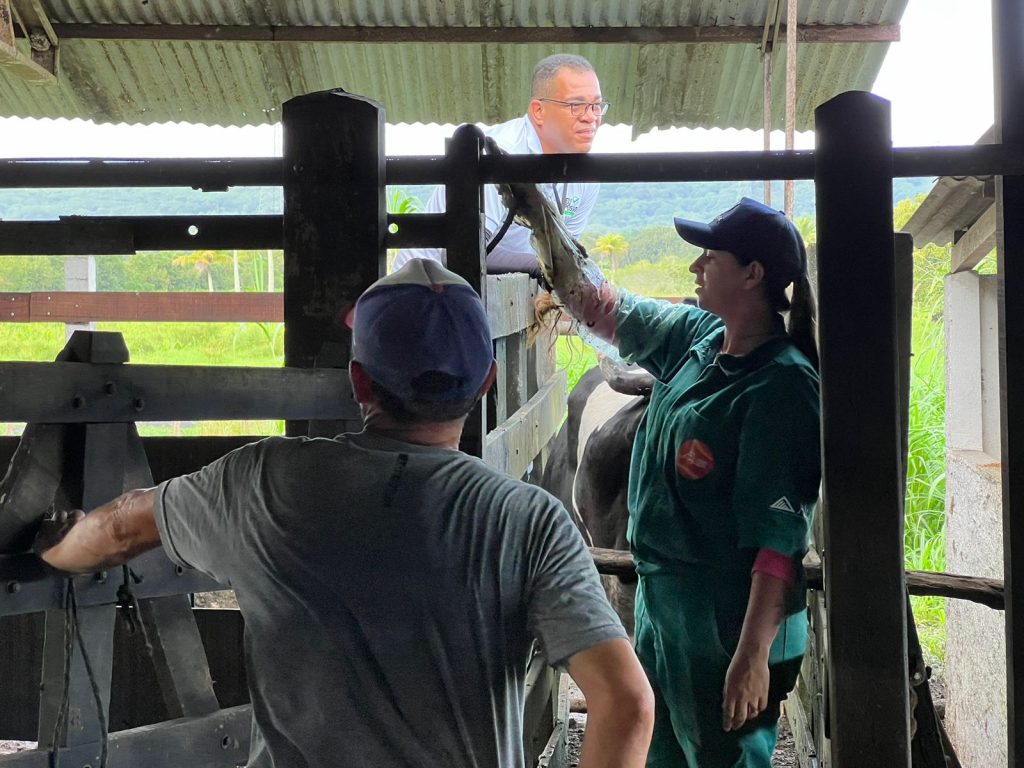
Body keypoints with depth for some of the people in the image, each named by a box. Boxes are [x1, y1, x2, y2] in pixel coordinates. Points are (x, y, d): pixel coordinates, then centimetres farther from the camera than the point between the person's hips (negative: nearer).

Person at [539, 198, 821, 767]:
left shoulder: (781, 385, -22)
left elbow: (779, 537, -25)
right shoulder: (697, 337, 3)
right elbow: (602, 309, 18)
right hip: (660, 601, 9)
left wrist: (752, 656, -27)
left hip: (725, 629, -9)